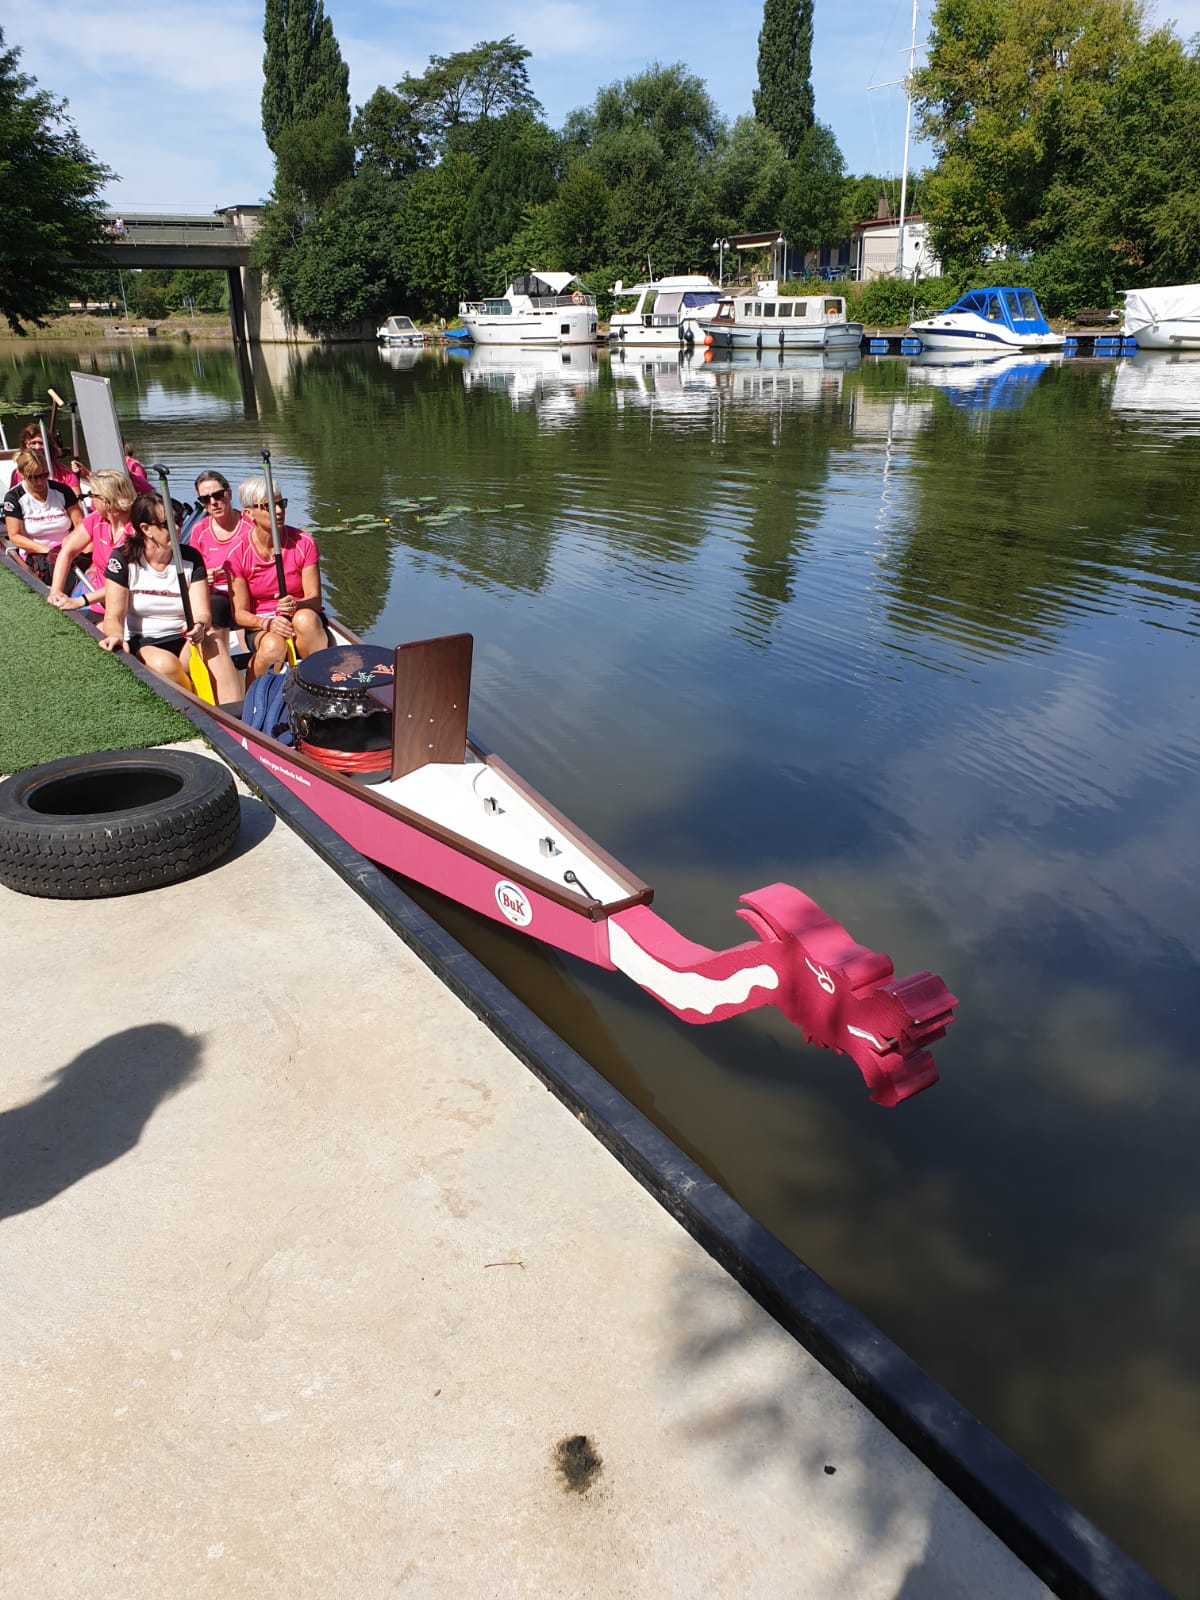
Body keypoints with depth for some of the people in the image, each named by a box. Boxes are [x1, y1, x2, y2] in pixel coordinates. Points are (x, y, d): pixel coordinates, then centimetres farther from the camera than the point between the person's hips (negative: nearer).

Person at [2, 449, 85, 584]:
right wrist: (46, 550, -16)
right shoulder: (13, 497, 1)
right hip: (35, 553, -2)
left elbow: (80, 523, 3)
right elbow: (14, 536, -2)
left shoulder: (62, 490, 6)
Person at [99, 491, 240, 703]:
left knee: (212, 642, -31)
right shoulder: (123, 559, -5)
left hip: (183, 641, 2)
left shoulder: (191, 558, 2)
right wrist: (116, 636, -37)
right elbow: (114, 615, -12)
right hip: (141, 645, -2)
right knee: (164, 664, -36)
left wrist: (199, 627, -32)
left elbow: (202, 612, -6)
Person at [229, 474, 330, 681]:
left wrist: (296, 605, -32)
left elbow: (315, 599, -8)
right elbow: (239, 613, -6)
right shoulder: (238, 554, -5)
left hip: (306, 620, 0)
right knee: (273, 646, -36)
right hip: (261, 626, 0)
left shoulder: (303, 543, -5)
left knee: (305, 619, -37)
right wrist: (268, 623, -27)